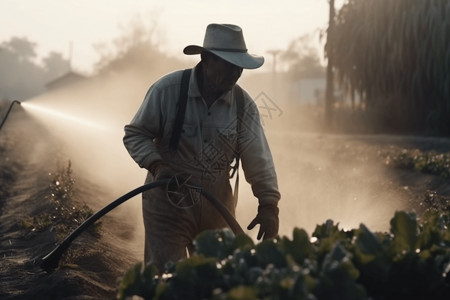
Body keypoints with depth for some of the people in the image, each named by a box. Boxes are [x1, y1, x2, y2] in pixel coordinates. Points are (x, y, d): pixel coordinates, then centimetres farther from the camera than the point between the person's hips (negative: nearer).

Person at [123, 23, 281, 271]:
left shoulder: (243, 104, -4)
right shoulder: (167, 90, -13)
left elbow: (258, 158, -6)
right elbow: (135, 134, -5)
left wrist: (268, 205, -15)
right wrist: (157, 165, -22)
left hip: (217, 209, 4)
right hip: (168, 206, -3)